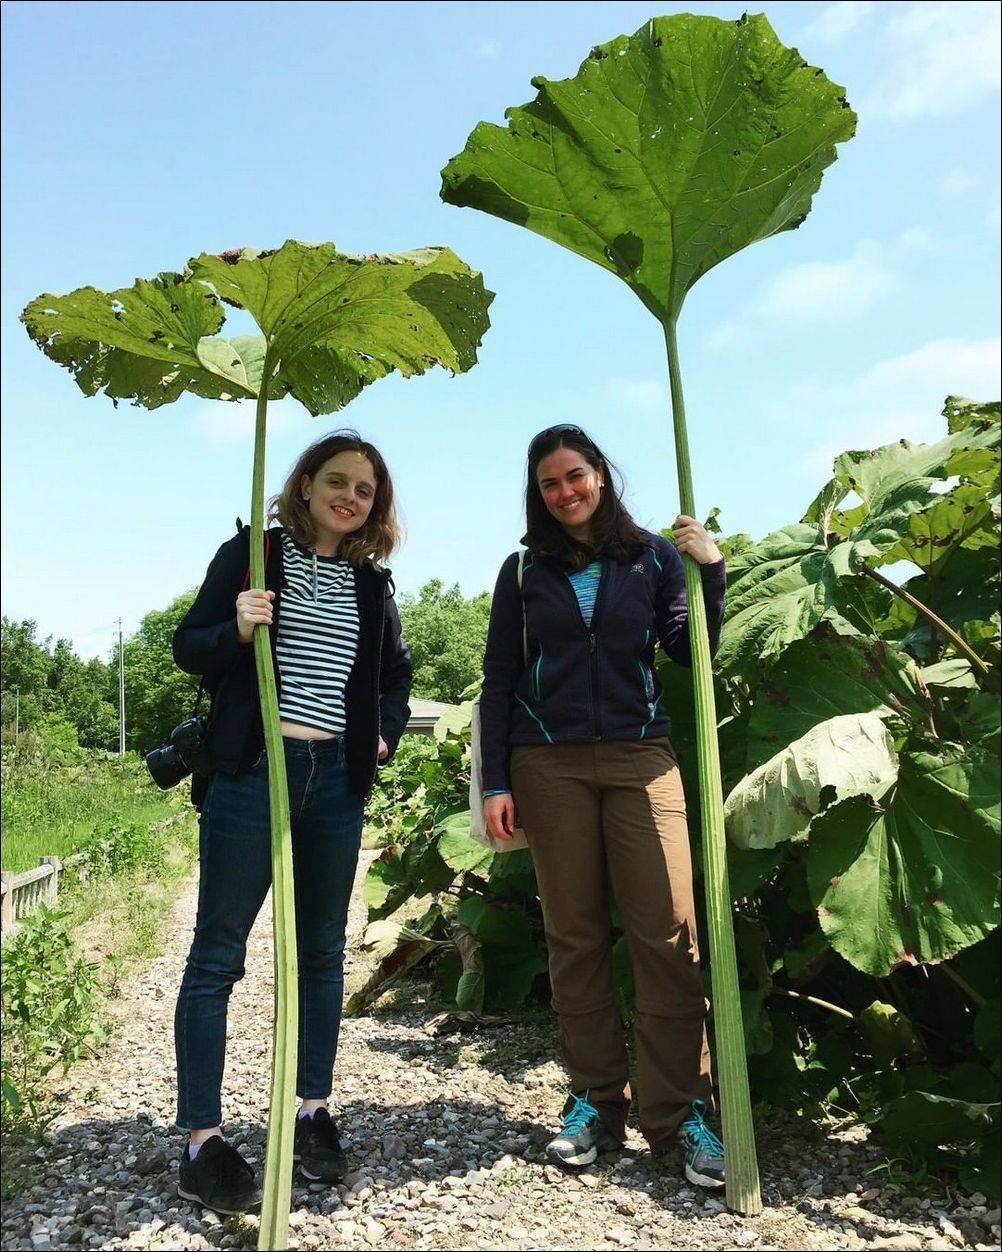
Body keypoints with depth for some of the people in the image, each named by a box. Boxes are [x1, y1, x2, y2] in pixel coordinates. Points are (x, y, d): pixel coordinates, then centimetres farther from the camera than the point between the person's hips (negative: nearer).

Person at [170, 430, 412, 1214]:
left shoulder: (372, 582, 12)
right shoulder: (252, 554, 0)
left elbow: (396, 669, 25)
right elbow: (188, 646, 0)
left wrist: (385, 733, 10)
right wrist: (236, 630, -19)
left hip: (337, 777, 5)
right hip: (251, 769, -4)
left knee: (324, 950, 11)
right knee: (218, 952, 0)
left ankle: (314, 1113, 25)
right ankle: (202, 1142, 10)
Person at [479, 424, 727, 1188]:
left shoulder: (653, 554, 7)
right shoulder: (524, 570, 9)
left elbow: (692, 653, 4)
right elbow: (499, 679, 7)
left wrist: (710, 571, -8)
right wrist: (495, 782, 1)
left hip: (639, 755, 0)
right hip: (549, 764, 1)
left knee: (668, 931, -6)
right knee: (574, 935, 6)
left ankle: (681, 1111, 5)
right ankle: (596, 1101, 17)